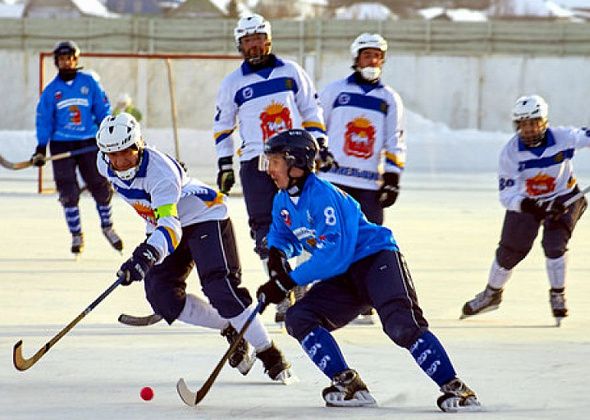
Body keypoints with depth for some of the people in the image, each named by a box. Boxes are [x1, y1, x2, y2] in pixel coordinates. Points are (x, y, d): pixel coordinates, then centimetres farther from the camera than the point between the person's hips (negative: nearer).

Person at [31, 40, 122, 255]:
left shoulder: (90, 82, 3)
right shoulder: (51, 90, 4)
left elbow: (103, 109, 6)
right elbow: (44, 120, 4)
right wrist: (41, 149, -4)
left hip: (89, 143, 0)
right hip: (62, 144, 0)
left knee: (101, 186, 0)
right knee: (68, 192, -6)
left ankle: (107, 227, 22)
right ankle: (76, 235, 6)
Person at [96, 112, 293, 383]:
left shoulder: (160, 171, -35)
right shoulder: (104, 165, -13)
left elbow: (171, 227, -47)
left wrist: (149, 253, -67)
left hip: (204, 216, -7)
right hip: (160, 222, 7)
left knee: (220, 288, -22)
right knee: (161, 296, -13)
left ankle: (272, 357, -15)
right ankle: (231, 330, 4)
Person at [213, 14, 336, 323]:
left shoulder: (291, 72, 7)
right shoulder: (232, 83, 6)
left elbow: (310, 110, 14)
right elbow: (222, 125, 14)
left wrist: (320, 145, 6)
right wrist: (225, 165, 9)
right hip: (255, 163, 0)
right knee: (266, 229, -7)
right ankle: (284, 298, -4)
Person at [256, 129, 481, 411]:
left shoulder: (323, 195, -21)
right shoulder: (283, 201, 8)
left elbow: (334, 255, -26)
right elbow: (281, 234, 29)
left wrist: (289, 281, -23)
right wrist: (277, 253, 3)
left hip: (377, 260, -9)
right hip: (344, 279, 9)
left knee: (402, 325, -29)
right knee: (298, 318, -9)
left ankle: (454, 388, -27)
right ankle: (348, 385, -13)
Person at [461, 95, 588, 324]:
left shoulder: (562, 138, -24)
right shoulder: (510, 152, -23)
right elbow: (506, 196, -25)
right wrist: (527, 206, -43)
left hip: (563, 197, -1)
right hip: (525, 201, 1)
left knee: (554, 243, -21)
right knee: (510, 249, 1)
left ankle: (558, 296, 1)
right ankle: (492, 294, 27)